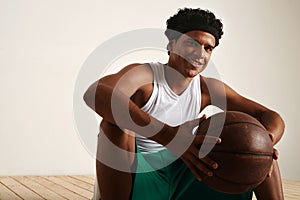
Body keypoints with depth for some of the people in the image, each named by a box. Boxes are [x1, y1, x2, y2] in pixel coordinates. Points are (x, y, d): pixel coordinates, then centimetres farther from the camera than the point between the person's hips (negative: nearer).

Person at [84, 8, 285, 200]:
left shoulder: (208, 89, 2)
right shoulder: (144, 76, -14)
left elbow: (271, 117, 3)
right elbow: (94, 93, -37)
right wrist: (168, 135, -47)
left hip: (182, 177, 5)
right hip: (137, 176, -4)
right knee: (115, 122, -33)